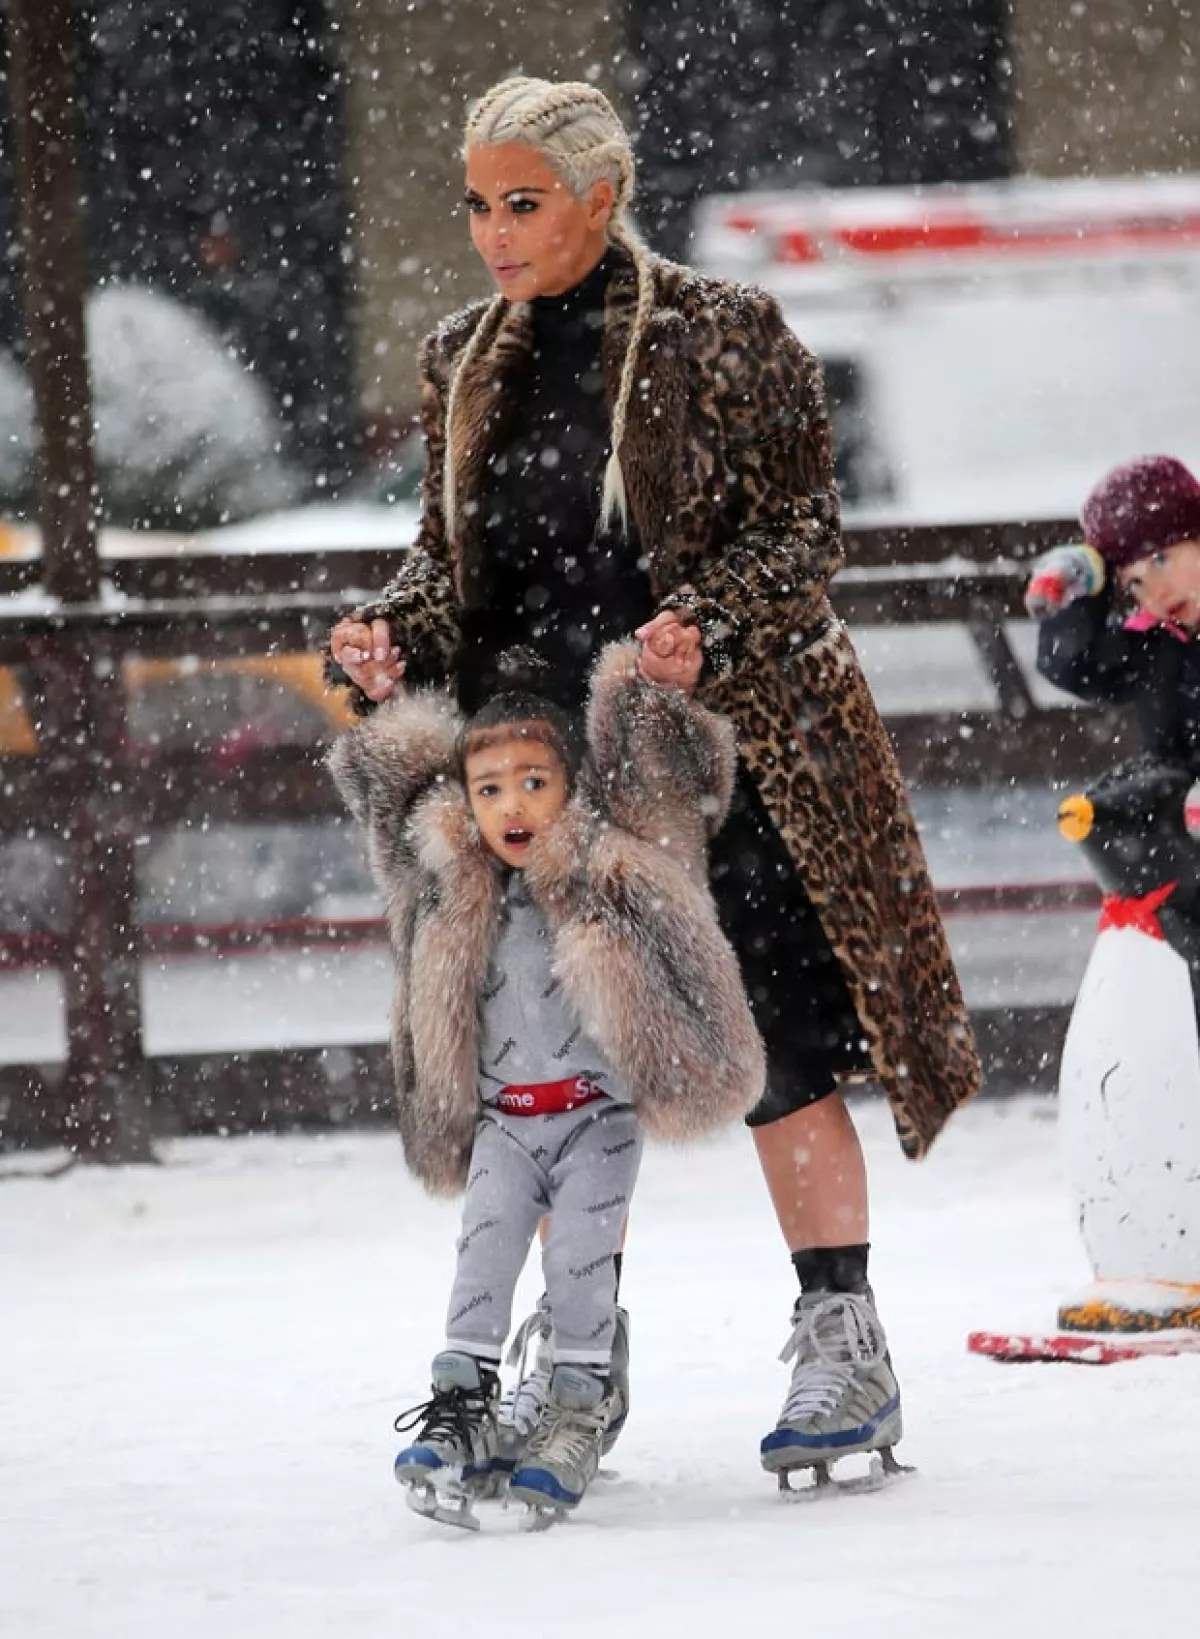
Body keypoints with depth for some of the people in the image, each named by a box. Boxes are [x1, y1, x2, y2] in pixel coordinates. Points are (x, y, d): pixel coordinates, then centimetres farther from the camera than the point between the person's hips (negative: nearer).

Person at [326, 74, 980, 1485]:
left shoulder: (723, 337, -5)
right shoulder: (463, 366, 10)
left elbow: (804, 525, -5)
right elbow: (448, 558, 15)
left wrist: (708, 621, -22)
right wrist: (390, 640, -6)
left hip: (728, 734, -5)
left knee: (773, 1040, -8)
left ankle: (845, 1346, -2)